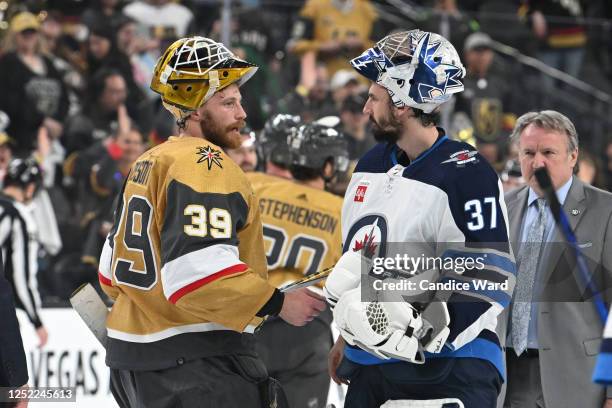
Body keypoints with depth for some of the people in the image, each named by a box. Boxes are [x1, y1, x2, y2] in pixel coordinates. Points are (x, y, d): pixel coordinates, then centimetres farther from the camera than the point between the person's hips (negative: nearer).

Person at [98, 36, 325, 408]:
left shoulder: (146, 165, 17)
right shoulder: (205, 164, -14)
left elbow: (113, 267, 23)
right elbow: (199, 273, -26)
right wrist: (277, 303, -18)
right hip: (193, 362, -10)